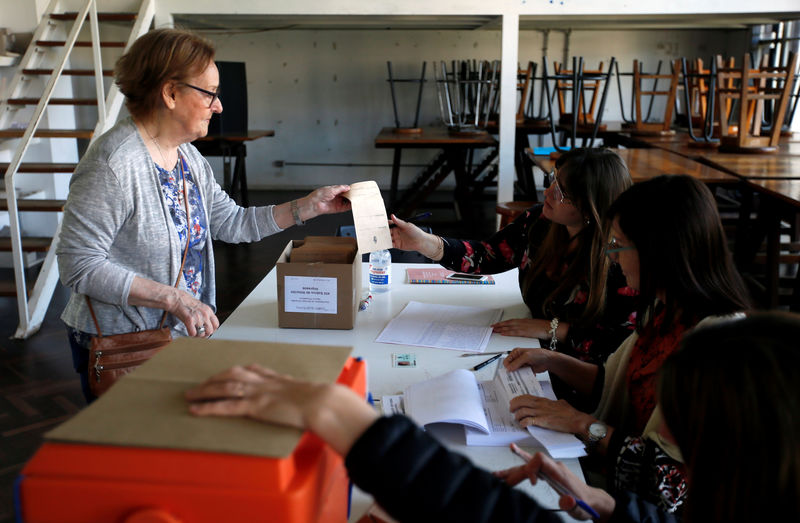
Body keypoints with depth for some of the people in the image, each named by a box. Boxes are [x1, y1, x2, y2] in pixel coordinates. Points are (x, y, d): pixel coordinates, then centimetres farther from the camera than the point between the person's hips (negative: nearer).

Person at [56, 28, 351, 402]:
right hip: (118, 348, -8)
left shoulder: (187, 155, 5)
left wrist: (312, 205, 3)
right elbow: (79, 265, -25)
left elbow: (233, 223, 8)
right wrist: (173, 297, -29)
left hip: (179, 334, 8)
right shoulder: (114, 163, -23)